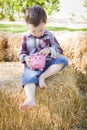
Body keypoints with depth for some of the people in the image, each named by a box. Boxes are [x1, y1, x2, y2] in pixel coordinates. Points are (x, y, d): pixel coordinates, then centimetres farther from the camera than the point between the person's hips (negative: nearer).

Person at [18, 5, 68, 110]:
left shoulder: (49, 36, 6)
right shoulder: (26, 37, 8)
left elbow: (59, 50, 7)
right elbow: (21, 53, 12)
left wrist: (50, 50, -16)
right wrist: (25, 58, -13)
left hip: (48, 63, 2)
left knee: (63, 60, -25)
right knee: (29, 77, -35)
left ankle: (42, 77, -29)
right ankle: (30, 100, -58)